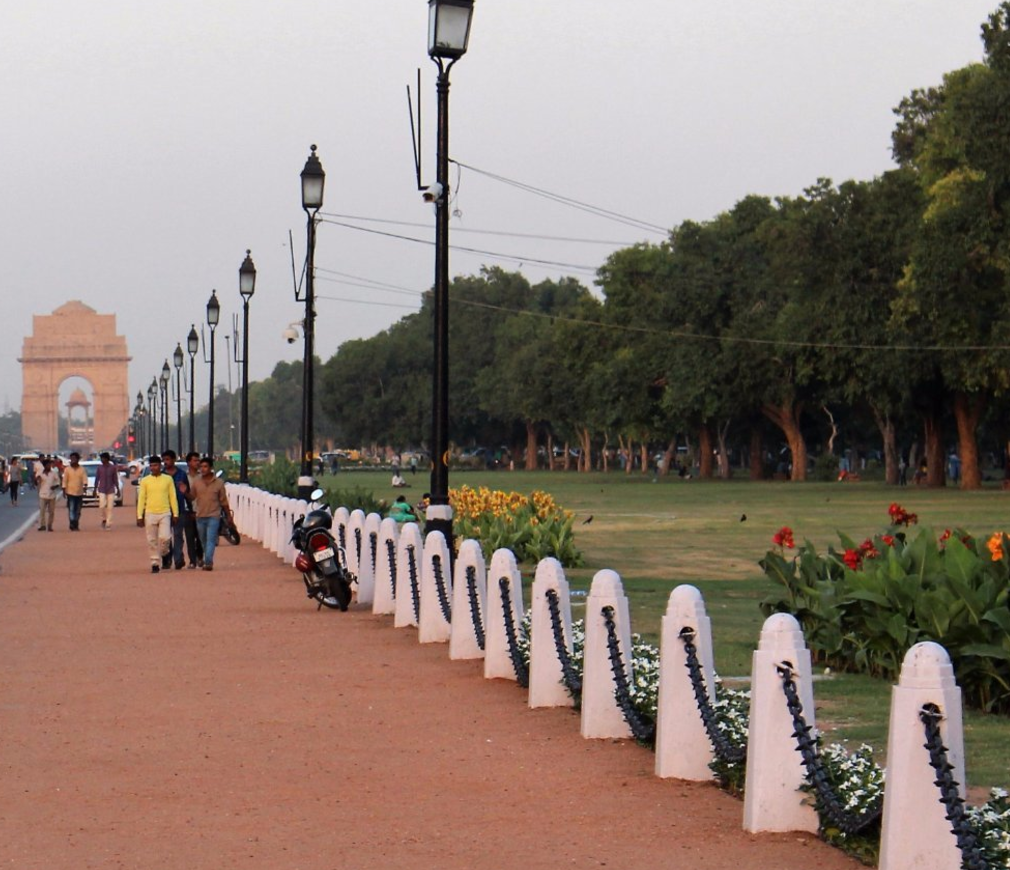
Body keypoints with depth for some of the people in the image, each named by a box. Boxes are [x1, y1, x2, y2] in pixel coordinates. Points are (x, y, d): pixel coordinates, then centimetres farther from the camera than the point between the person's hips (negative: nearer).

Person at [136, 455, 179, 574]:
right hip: (150, 514, 1)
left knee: (165, 537, -12)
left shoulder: (168, 479, 5)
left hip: (165, 513, -1)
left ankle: (163, 553, 18)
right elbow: (141, 499, 4)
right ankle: (155, 563, 9)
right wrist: (140, 516, -2)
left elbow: (173, 497, 7)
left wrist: (175, 514, 2)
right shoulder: (145, 481, 4)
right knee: (152, 541, 1)